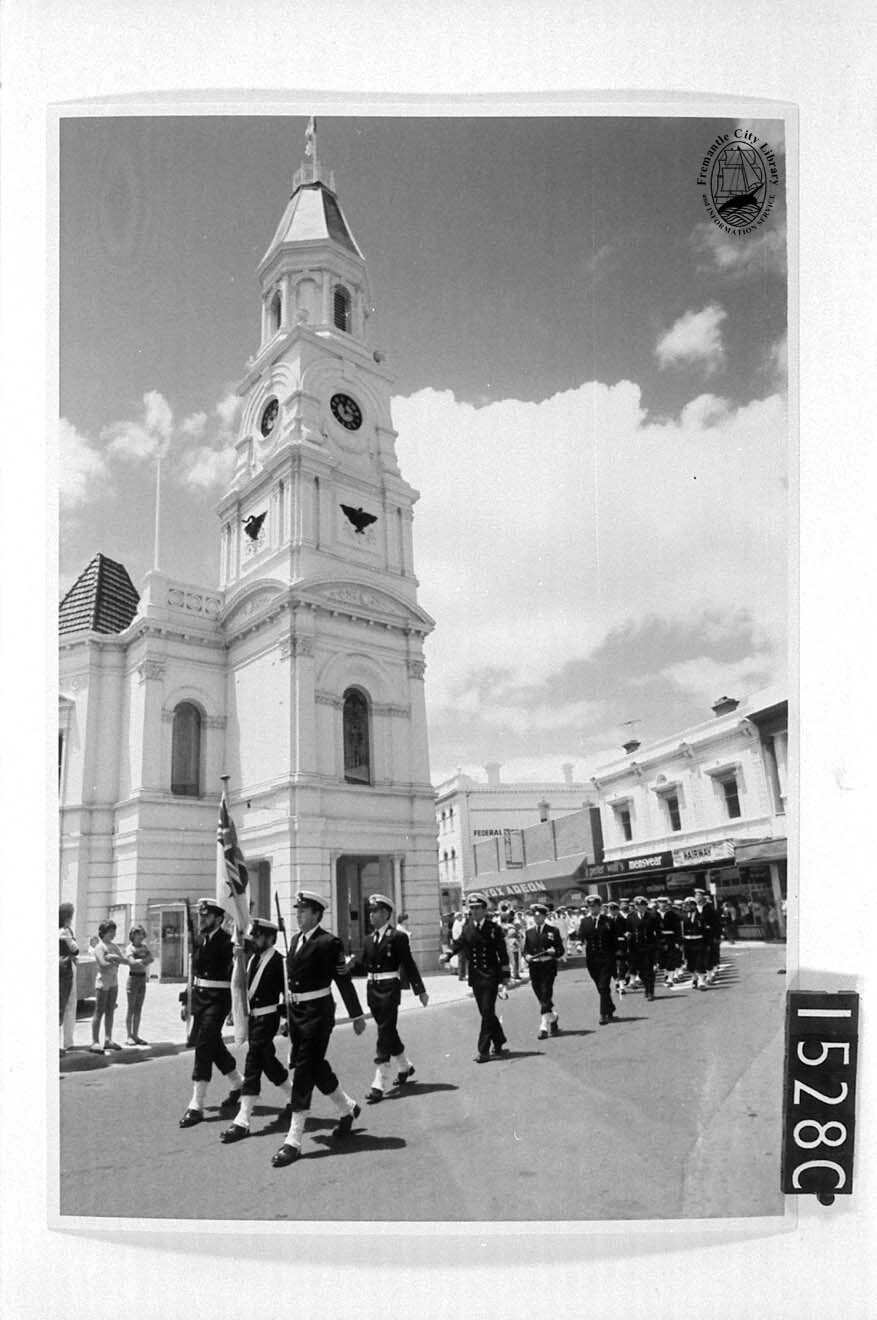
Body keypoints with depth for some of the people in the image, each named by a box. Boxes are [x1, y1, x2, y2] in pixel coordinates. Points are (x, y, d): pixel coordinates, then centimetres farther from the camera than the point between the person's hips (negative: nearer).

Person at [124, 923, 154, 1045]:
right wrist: (145, 960, -12)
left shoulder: (144, 946, 10)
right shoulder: (129, 948, -6)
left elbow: (151, 958, -4)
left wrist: (141, 961, -17)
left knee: (138, 1009, 8)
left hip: (143, 978, 5)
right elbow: (132, 962, -21)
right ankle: (129, 1036, 4)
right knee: (131, 1009, 0)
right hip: (133, 977, -5)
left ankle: (136, 1035, 13)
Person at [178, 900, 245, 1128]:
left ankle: (196, 1106, -2)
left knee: (204, 1045, -9)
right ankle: (237, 1084, 38)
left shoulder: (226, 941, -14)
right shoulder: (199, 939, 8)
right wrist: (187, 1001, 17)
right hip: (199, 998, 8)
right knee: (214, 1044, 17)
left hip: (218, 999, -8)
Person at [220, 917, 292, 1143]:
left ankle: (242, 1122, -4)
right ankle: (293, 1098, 39)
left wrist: (288, 1021, -10)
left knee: (252, 1064, -9)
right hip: (253, 1016, 9)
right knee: (268, 1061, 19)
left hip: (267, 1018, -8)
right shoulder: (253, 958, 9)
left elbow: (287, 992, -12)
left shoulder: (278, 961, -14)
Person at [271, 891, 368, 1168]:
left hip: (317, 1012, -8)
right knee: (315, 1066, 16)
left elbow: (343, 980, -9)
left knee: (304, 1069, -7)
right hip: (296, 1010, 8)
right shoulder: (296, 940, 12)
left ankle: (293, 1140, -1)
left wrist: (357, 1016, -6)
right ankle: (347, 1109, 38)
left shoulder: (328, 942, -12)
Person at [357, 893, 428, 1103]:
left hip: (390, 989, -7)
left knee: (385, 1034, -7)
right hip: (373, 989, 7)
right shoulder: (369, 939, 12)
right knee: (388, 1032, 18)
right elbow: (363, 965, 8)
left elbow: (409, 964, -9)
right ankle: (405, 1067, 39)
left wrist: (420, 991, -8)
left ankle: (380, 1083, -3)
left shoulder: (398, 936, -8)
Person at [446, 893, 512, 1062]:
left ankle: (483, 1050, 0)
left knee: (487, 1013, -6)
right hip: (475, 977, 4)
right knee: (486, 1013, 13)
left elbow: (503, 954, -4)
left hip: (491, 977, -4)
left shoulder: (494, 929, -6)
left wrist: (505, 978, -6)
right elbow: (458, 943, 1)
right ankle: (499, 1043, 29)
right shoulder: (467, 929, 6)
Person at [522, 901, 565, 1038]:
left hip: (548, 966, -3)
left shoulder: (553, 931, 4)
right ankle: (553, 1017, 31)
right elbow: (525, 950, 11)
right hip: (534, 967, 3)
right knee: (541, 998, 8)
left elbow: (561, 950, 4)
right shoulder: (528, 932, 12)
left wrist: (553, 952, -17)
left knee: (546, 996, -10)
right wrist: (527, 956, -11)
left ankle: (544, 1027, -6)